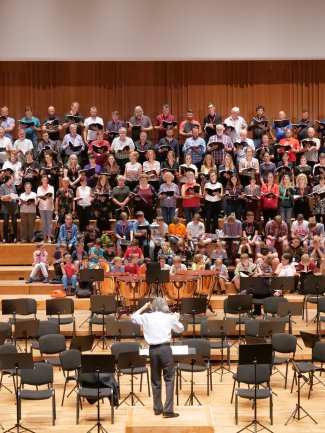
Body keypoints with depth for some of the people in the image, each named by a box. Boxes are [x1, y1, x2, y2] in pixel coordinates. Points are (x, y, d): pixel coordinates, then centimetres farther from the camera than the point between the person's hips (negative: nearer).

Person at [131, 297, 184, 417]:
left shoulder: (146, 317, 5)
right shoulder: (169, 317, 2)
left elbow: (133, 317, 25)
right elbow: (180, 329, 19)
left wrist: (144, 307, 33)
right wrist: (176, 318, 37)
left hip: (153, 350, 3)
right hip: (165, 349, -3)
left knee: (155, 380, 13)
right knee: (169, 379, 2)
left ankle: (157, 408, 19)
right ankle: (168, 410, -6)